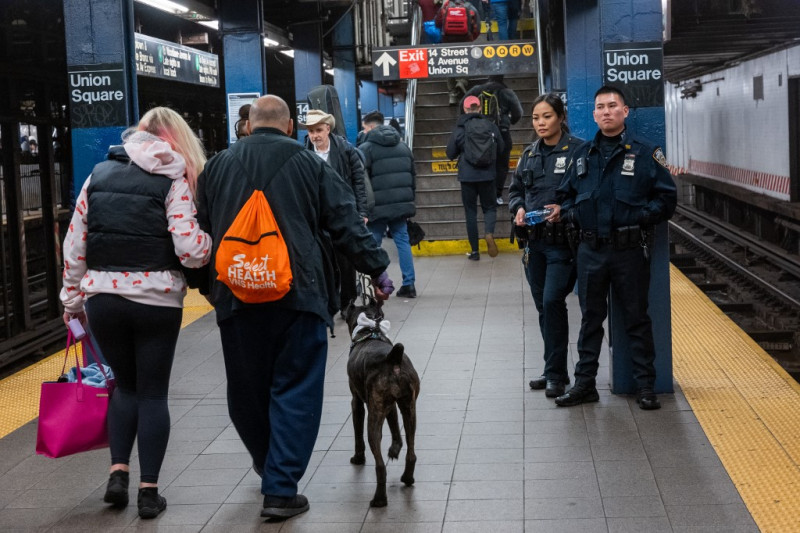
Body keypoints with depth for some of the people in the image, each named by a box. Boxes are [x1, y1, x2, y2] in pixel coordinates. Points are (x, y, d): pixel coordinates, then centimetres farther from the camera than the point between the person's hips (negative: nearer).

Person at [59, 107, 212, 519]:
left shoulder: (99, 175, 8)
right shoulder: (174, 181, -5)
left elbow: (74, 244, 8)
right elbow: (190, 250, -14)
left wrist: (72, 299, 16)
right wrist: (213, 243, 7)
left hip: (102, 296, 3)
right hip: (156, 300, -3)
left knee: (125, 384, 22)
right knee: (153, 392, 9)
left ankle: (118, 473, 10)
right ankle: (149, 491, 10)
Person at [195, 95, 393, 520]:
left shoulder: (217, 167, 9)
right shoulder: (308, 164, 2)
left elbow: (200, 231, 14)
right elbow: (346, 224, 1)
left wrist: (206, 284, 26)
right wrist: (377, 269, 10)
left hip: (236, 296, 3)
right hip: (298, 294, -3)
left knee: (247, 390, 17)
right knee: (294, 390, 2)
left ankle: (269, 467, 35)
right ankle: (280, 489, -2)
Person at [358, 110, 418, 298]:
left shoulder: (365, 148, -6)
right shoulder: (403, 146, 15)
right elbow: (413, 176, 18)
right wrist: (409, 201, 23)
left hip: (378, 206, -5)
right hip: (402, 203, 6)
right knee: (402, 240, 9)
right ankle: (409, 284, 6)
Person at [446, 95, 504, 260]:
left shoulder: (460, 128, -8)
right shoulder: (491, 126, -3)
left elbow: (450, 153, -3)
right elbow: (501, 149, 6)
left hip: (467, 175, -1)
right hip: (488, 175, 1)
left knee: (470, 211, 9)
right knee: (489, 207, 15)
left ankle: (475, 251, 9)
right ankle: (489, 232, -17)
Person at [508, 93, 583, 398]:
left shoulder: (578, 150, -7)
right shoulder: (529, 154, 13)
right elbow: (515, 189, 21)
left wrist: (565, 209, -22)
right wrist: (519, 208, 1)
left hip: (563, 241, -6)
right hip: (534, 241, 7)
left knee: (553, 301, -13)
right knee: (543, 305, 12)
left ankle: (556, 374, -2)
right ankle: (553, 370, 24)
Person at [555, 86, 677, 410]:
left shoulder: (645, 152, -2)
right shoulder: (583, 155, 11)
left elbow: (667, 198, -2)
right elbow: (567, 194, 20)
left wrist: (641, 216, -16)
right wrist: (572, 214, 0)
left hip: (630, 250, -4)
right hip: (591, 251, 4)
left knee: (636, 319, 5)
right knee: (590, 319, 11)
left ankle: (645, 386, 13)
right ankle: (585, 383, 19)